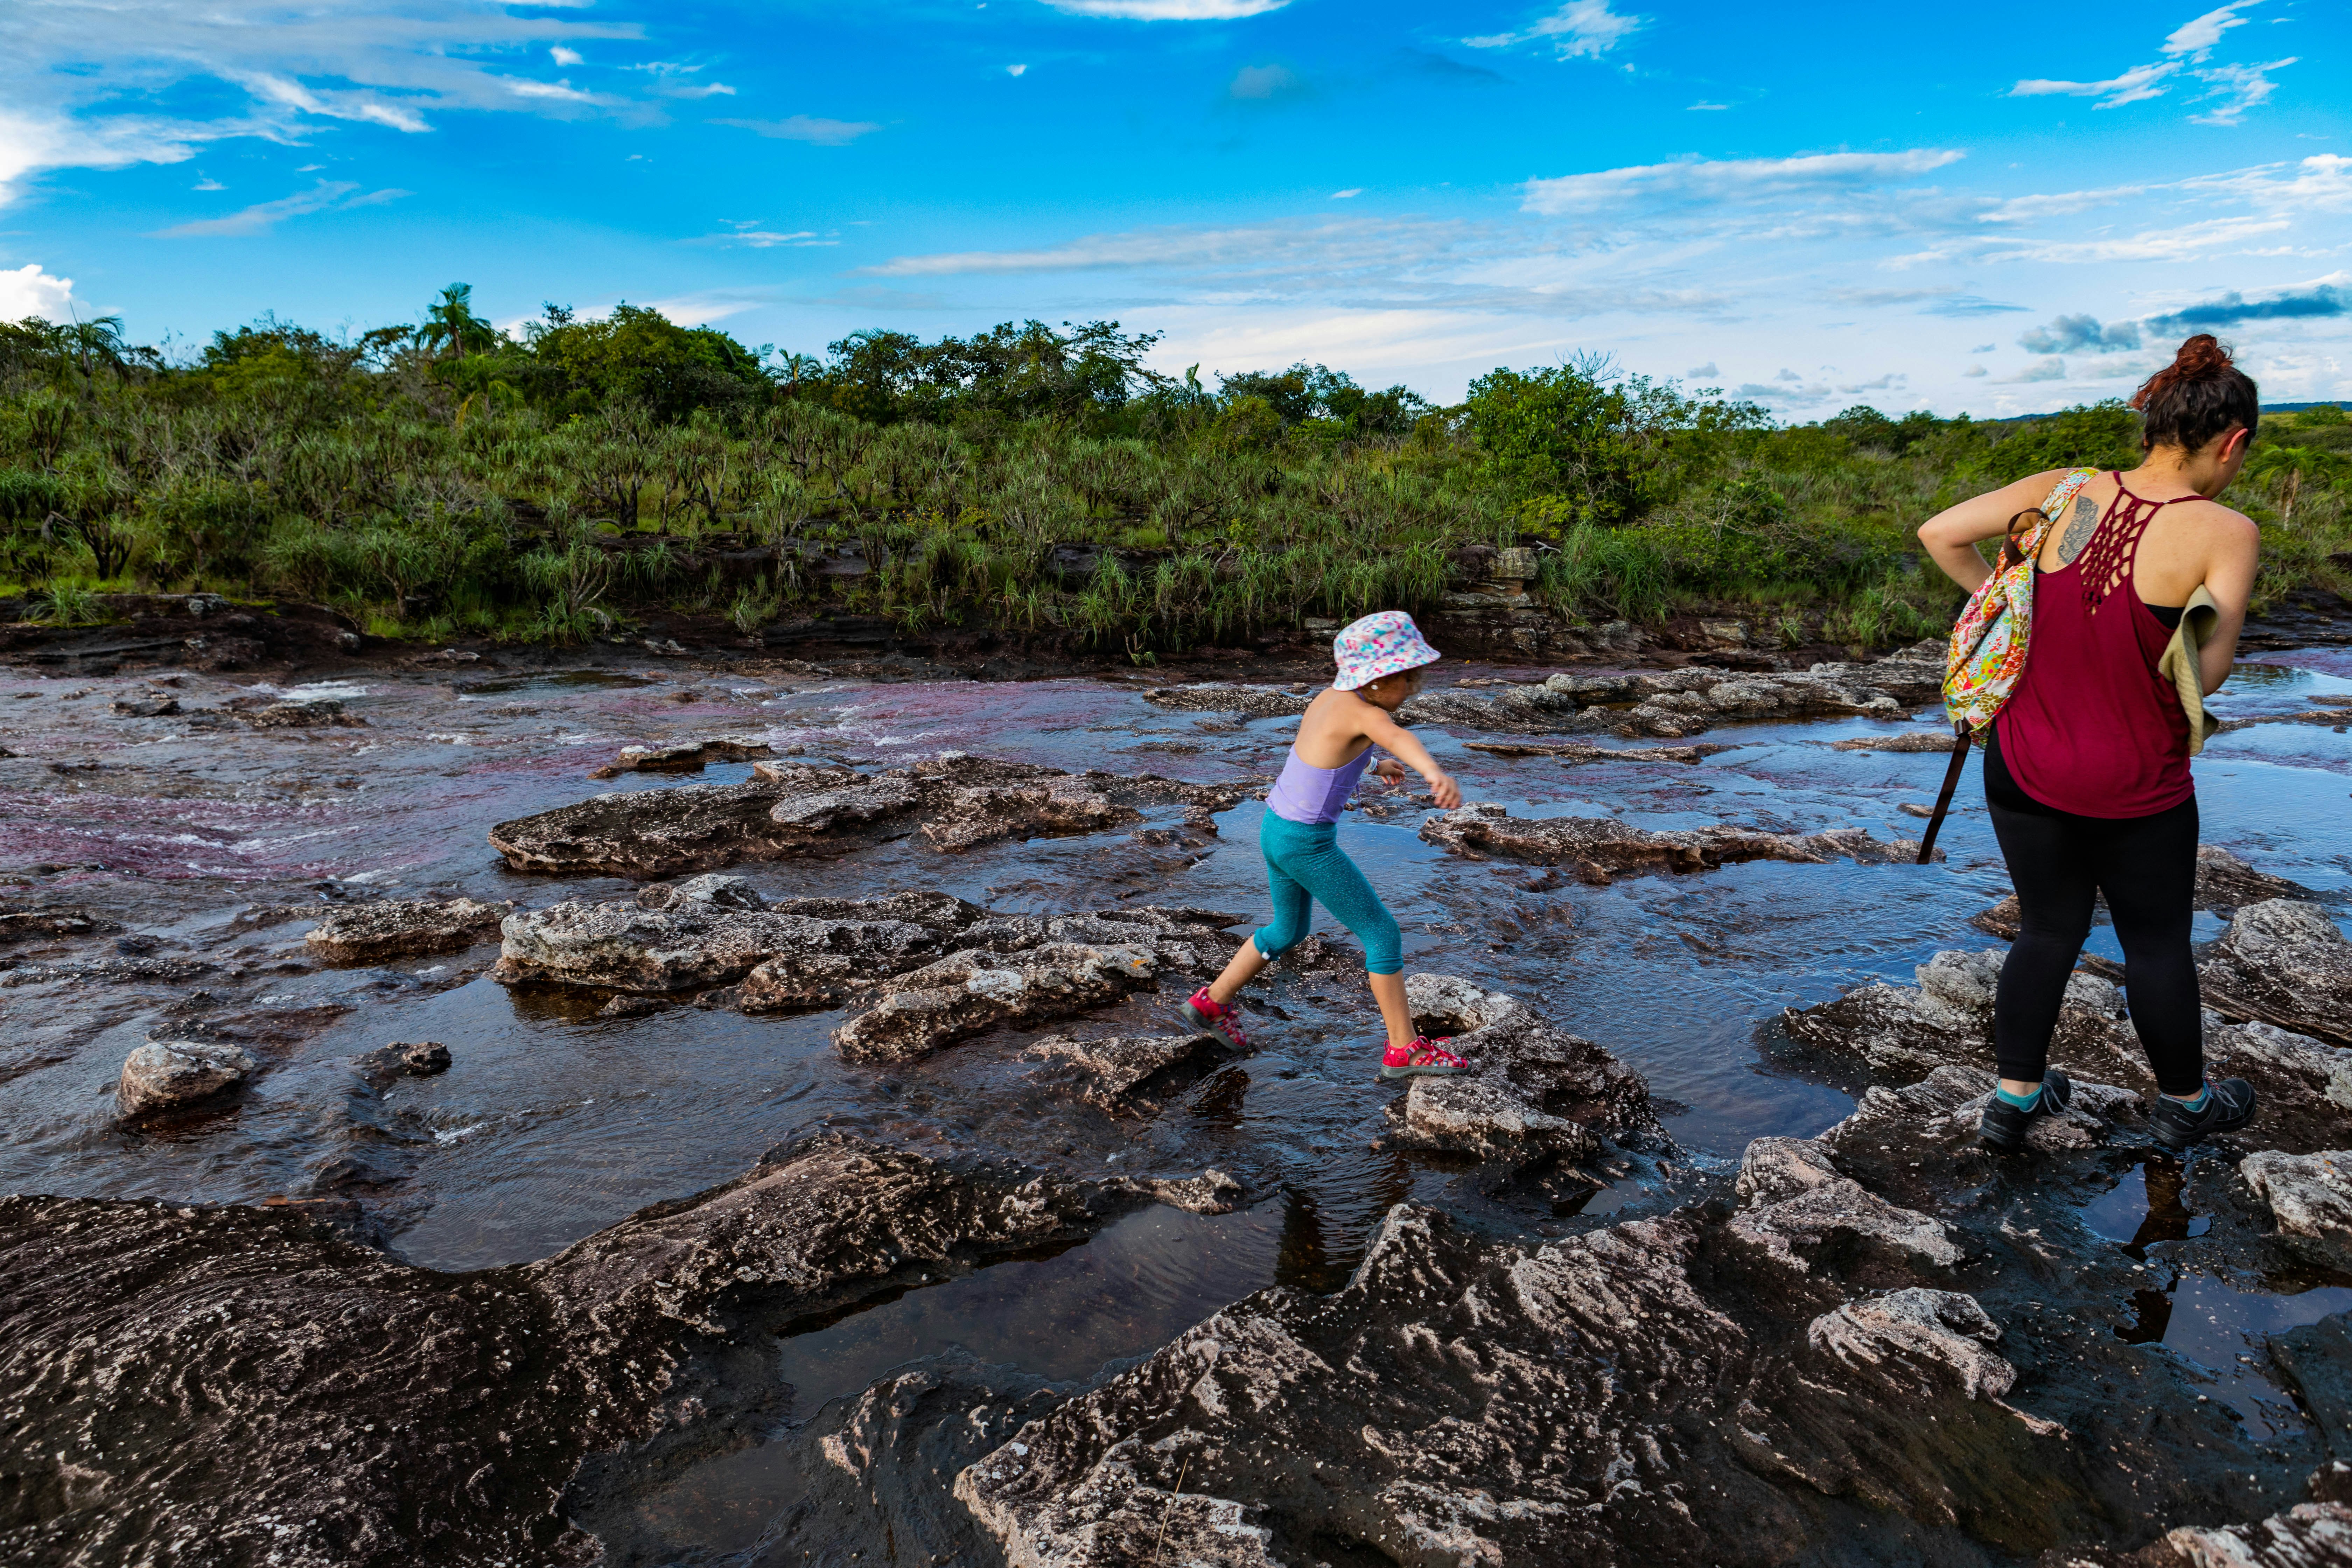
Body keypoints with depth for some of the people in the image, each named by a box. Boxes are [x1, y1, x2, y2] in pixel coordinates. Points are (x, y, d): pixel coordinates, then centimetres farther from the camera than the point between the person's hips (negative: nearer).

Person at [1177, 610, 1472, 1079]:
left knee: (1288, 932, 28)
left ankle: (1209, 1004, 38)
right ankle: (1405, 1050, 11)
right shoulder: (1362, 712, -24)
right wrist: (1437, 773, -66)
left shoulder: (1333, 694, 1)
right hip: (1308, 846, -9)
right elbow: (1400, 738, -47)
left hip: (1277, 829, 9)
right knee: (1382, 933, 3)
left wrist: (1375, 765, 31)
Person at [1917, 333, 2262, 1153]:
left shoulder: (2064, 493, -7)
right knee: (2157, 945, 18)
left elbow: (1939, 533, -7)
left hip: (2024, 769, 3)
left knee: (2049, 930, 20)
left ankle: (2014, 1098, 28)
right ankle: (2183, 1103, 40)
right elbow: (2205, 673, -20)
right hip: (2137, 788, -3)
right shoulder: (2224, 533, -16)